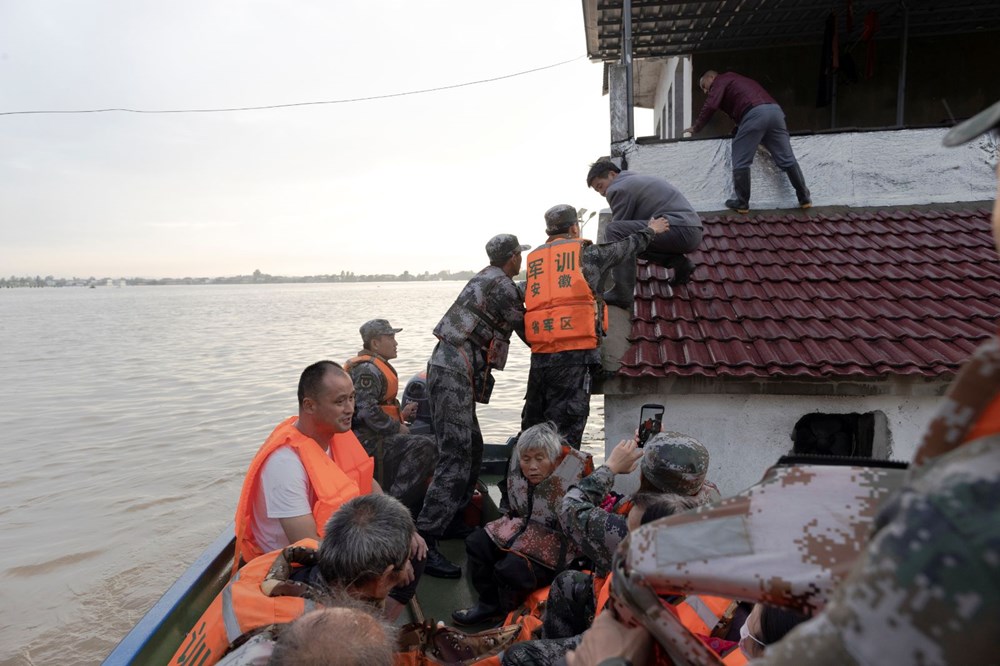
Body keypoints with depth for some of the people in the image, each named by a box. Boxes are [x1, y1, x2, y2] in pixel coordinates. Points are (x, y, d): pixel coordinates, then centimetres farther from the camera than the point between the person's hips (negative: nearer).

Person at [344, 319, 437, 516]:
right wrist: (398, 428, -15)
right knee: (425, 447, -25)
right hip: (368, 441, -11)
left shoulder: (376, 366, 18)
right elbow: (367, 412, -26)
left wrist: (401, 413, 12)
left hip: (376, 436, 11)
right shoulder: (367, 370, -16)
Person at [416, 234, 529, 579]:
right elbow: (525, 330, -1)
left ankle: (453, 519, 29)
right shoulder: (501, 284, -8)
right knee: (456, 457, -14)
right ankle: (424, 543, -15)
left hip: (449, 369, 10)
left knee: (472, 448, 17)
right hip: (455, 372, -10)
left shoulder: (484, 279, 21)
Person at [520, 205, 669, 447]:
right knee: (566, 427, -2)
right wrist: (650, 230, 38)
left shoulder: (533, 259, 17)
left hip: (539, 353, 5)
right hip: (574, 353, -5)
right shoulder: (586, 253, 6)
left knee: (533, 422, 16)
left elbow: (527, 299, 16)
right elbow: (628, 246, 20)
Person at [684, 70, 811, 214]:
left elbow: (711, 106, -1)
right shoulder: (737, 80, 40)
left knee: (741, 162, 2)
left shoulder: (720, 81, 16)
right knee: (787, 159, 10)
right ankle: (805, 198, 15)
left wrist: (696, 127, 7)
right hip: (774, 110, 8)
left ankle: (742, 203, 6)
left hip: (754, 113, -8)